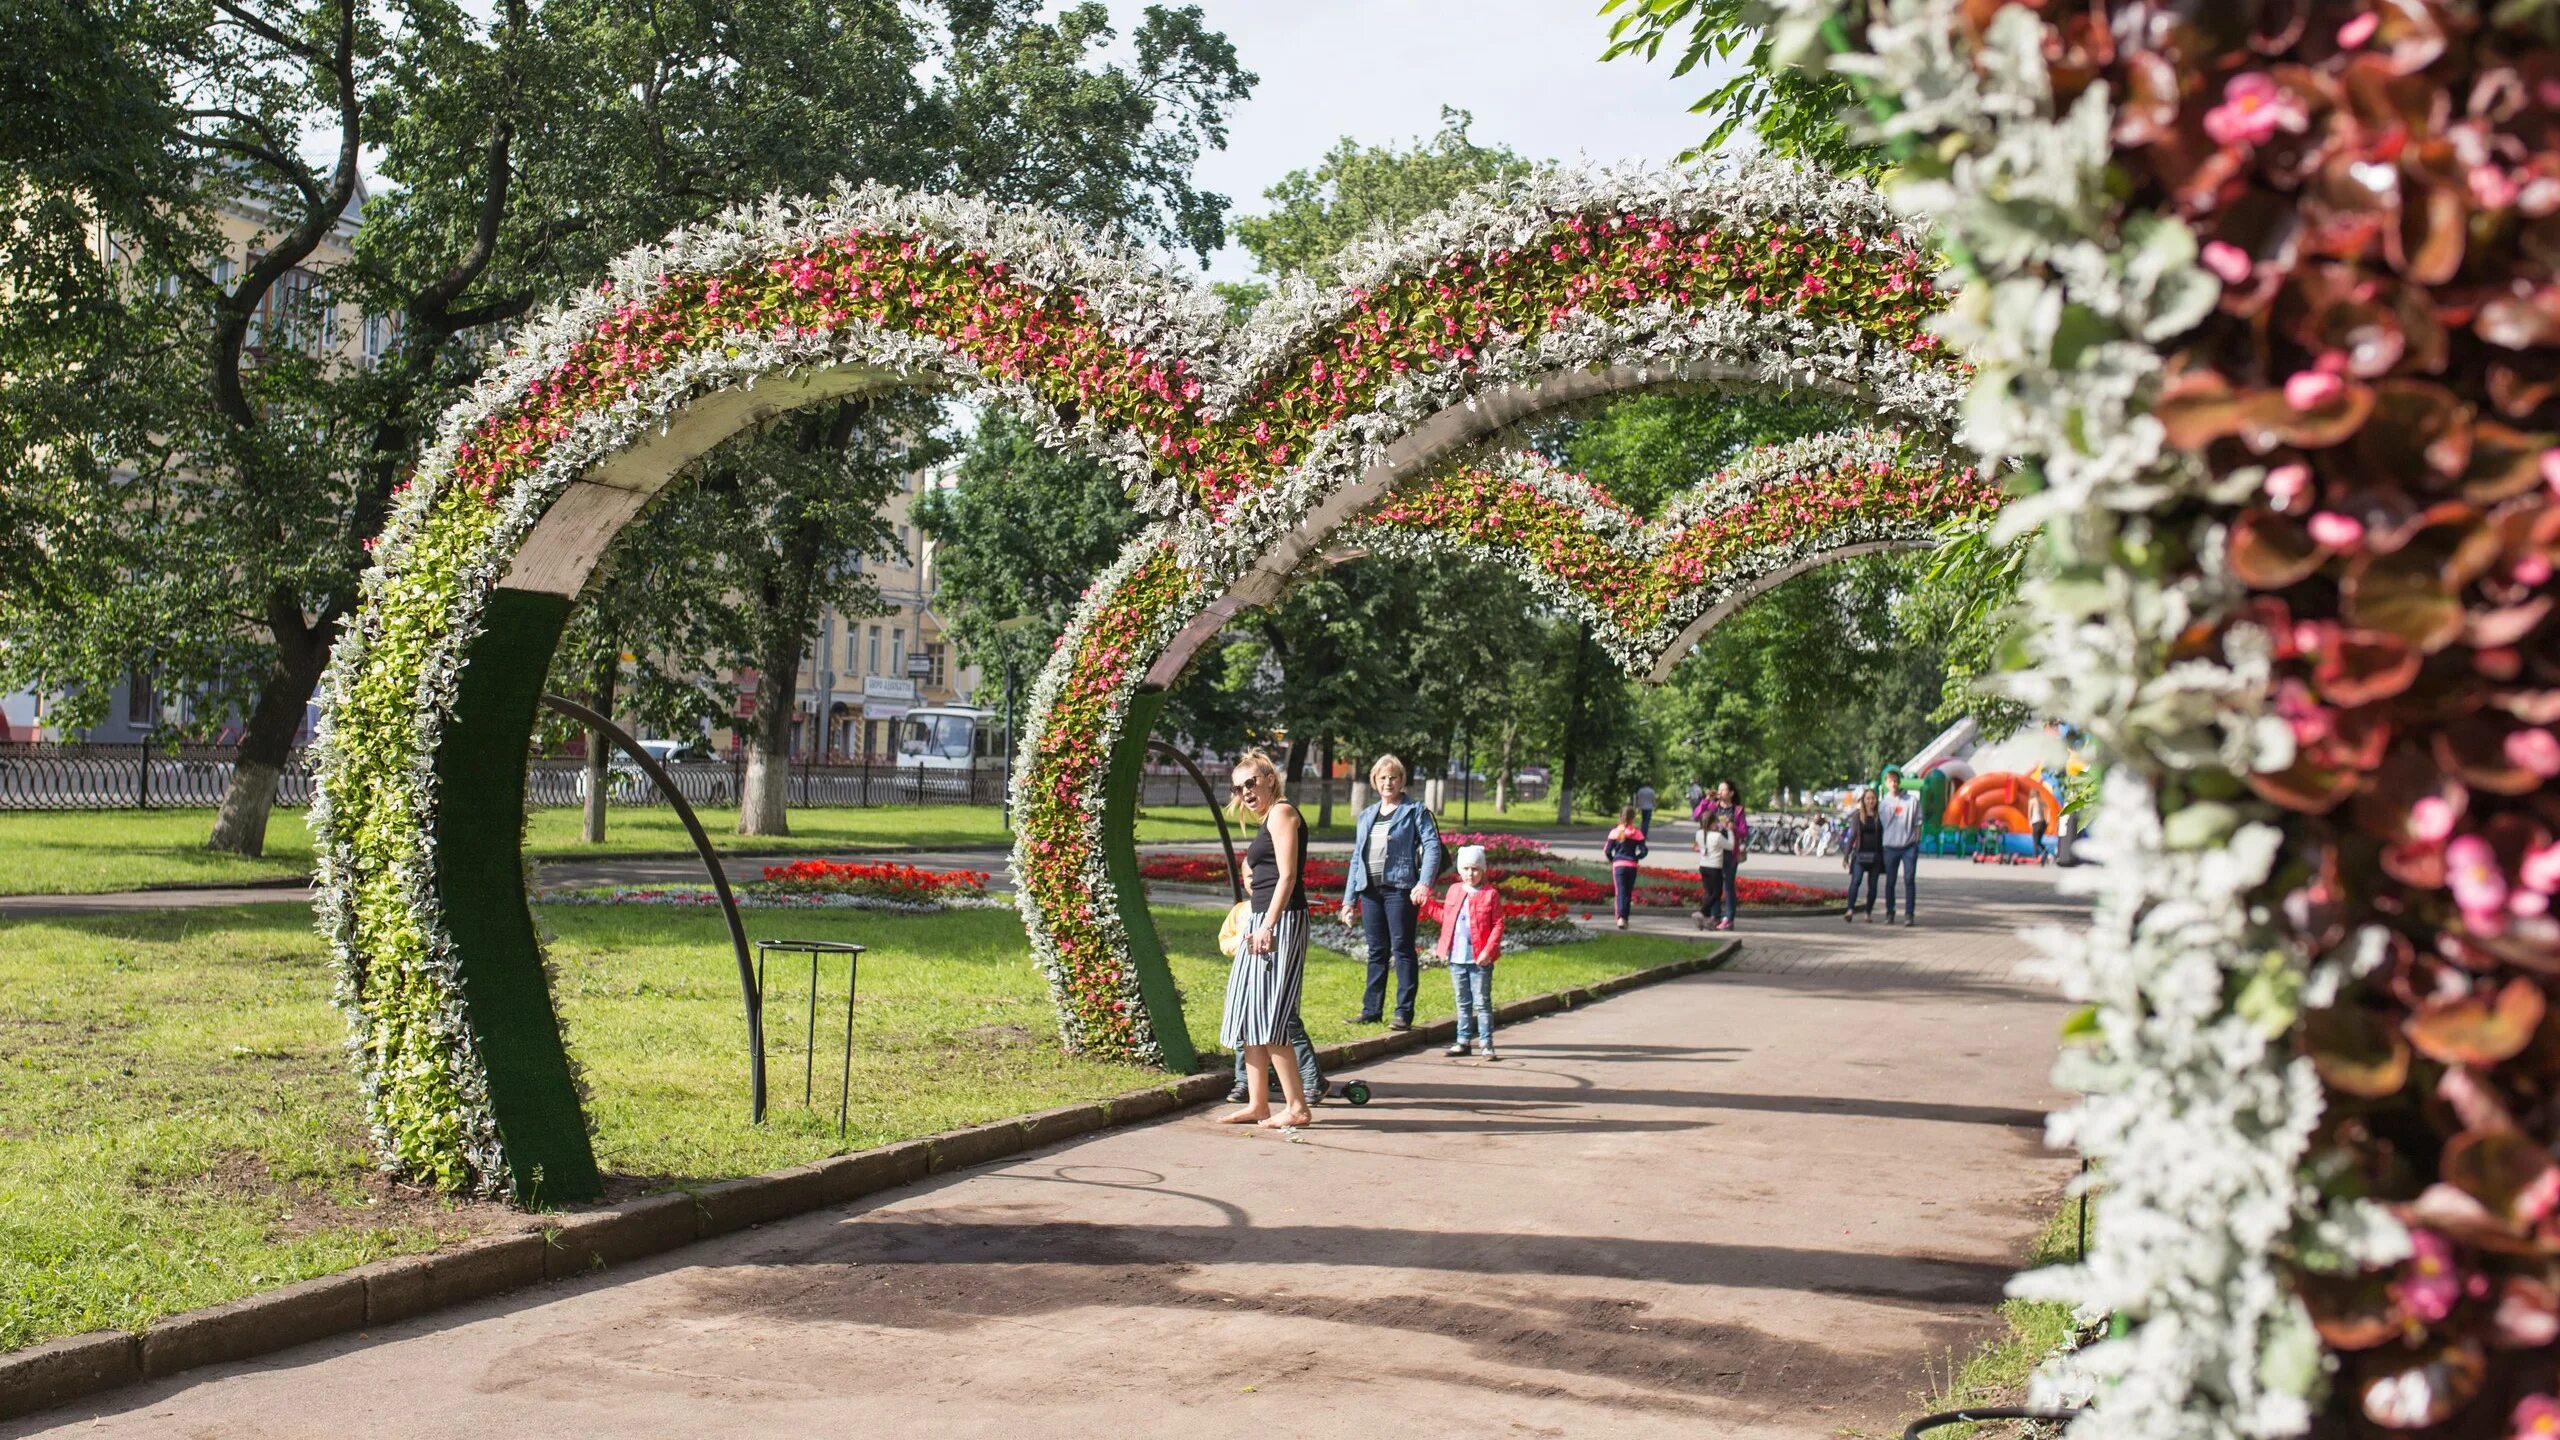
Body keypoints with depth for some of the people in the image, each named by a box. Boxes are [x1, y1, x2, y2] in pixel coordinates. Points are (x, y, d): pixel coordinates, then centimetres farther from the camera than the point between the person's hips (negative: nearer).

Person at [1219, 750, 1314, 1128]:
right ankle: (1257, 1105, 13)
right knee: (1248, 1014, 10)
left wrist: (1268, 926, -22)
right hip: (1263, 923, 10)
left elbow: (1287, 875, -16)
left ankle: (1297, 1107, -10)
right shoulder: (1266, 821, 21)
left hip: (1281, 921, -10)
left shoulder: (1282, 812, -7)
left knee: (1267, 1015, -12)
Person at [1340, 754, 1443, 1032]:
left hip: (1399, 888, -5)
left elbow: (1432, 847, -8)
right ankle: (1371, 1009, 15)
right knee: (1377, 951, 10)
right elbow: (1357, 857, 21)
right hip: (1370, 890, 5)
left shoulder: (1415, 811, 2)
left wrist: (1425, 882, -22)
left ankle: (1404, 1012, -3)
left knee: (1402, 949, -5)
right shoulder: (1366, 816, 19)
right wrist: (1349, 897, 16)